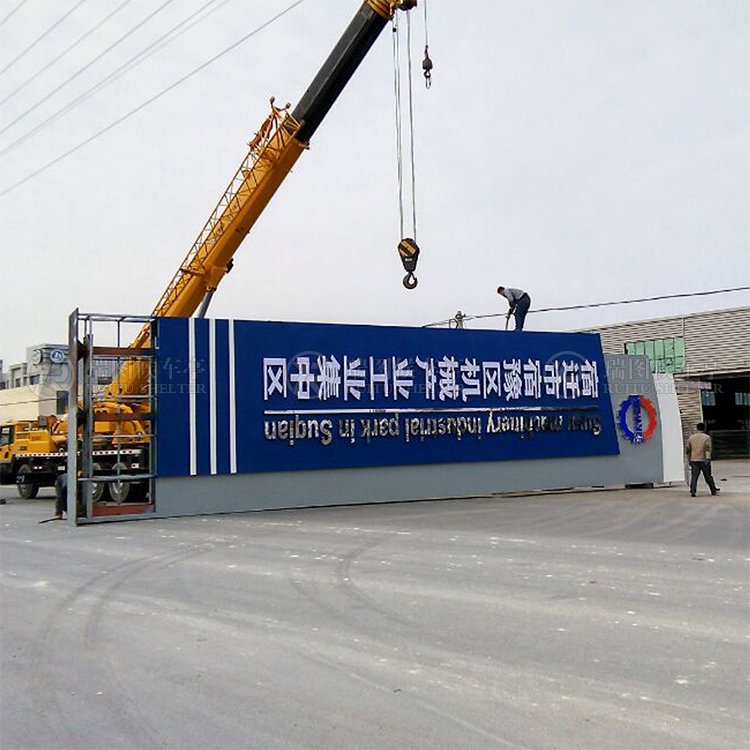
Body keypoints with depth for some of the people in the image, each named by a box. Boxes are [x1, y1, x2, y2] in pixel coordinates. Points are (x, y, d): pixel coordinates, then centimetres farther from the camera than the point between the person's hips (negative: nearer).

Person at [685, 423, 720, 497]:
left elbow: (687, 449, 11)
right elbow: (708, 448, -12)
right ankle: (714, 491, 19)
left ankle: (692, 492, -9)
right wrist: (708, 459, -13)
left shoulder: (691, 437, 8)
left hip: (694, 460, 2)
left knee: (694, 477, 0)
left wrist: (689, 459, 19)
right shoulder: (707, 437, -1)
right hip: (703, 460, -2)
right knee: (708, 476, 9)